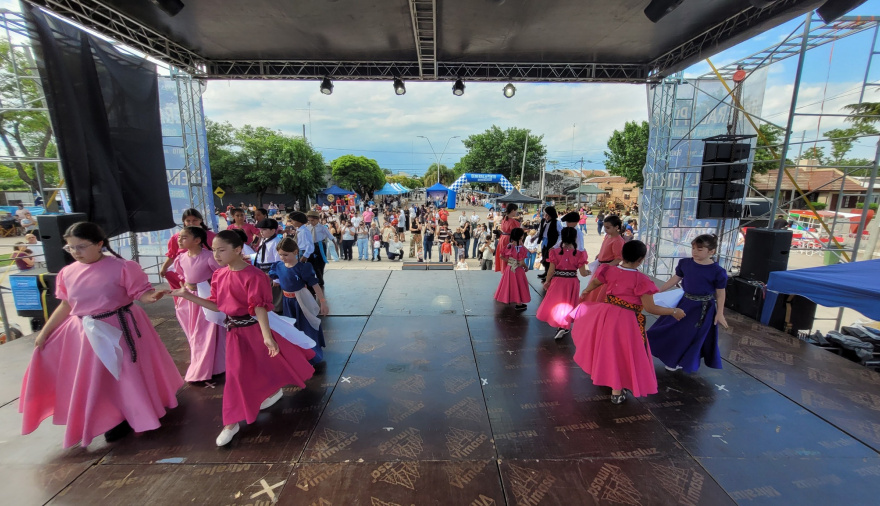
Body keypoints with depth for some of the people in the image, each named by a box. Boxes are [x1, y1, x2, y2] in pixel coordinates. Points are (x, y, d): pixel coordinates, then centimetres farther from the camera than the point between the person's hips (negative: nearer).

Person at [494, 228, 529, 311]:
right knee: (518, 285, 8)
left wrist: (508, 261, 5)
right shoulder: (521, 248, -21)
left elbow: (501, 256, -2)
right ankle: (519, 304, 18)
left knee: (509, 284, 20)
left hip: (508, 269, 5)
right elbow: (522, 262, -21)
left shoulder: (508, 246, -5)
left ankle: (508, 300, 36)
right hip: (518, 270, -5)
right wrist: (526, 267, -4)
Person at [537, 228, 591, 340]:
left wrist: (547, 281, 6)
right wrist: (589, 272, 13)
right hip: (572, 282, 1)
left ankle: (560, 326, 4)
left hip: (557, 281, -1)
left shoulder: (555, 252, -11)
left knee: (555, 302, 14)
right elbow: (583, 273, -9)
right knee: (568, 304, 17)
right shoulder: (579, 254, -11)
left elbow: (551, 270, -8)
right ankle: (564, 326, 22)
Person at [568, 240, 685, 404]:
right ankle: (617, 392, 25)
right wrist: (674, 312, 1)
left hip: (605, 313, 5)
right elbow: (650, 308, -15)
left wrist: (585, 293, 36)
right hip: (626, 320, -5)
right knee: (621, 354, 10)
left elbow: (593, 284, 14)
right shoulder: (641, 279, -19)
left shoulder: (609, 270, -5)